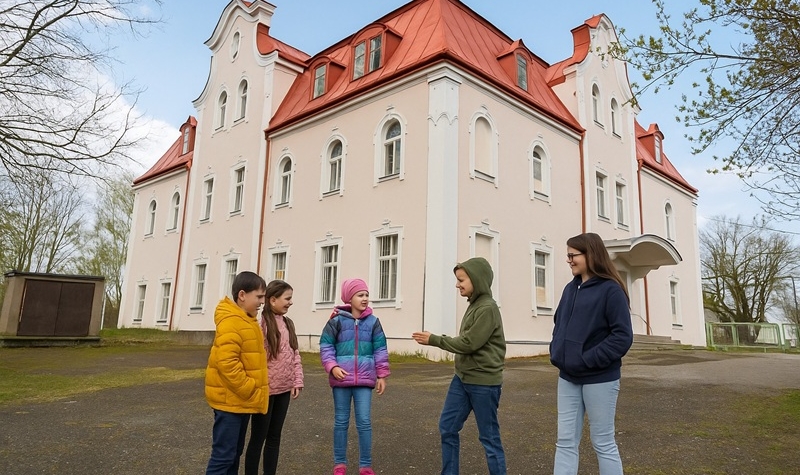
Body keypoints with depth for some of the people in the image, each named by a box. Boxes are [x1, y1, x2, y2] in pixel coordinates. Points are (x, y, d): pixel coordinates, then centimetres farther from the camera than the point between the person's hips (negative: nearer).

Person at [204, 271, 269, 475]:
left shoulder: (246, 321, 12)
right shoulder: (231, 322, -19)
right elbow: (226, 362, -27)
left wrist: (251, 391, 12)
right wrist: (249, 390, -21)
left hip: (242, 399, 10)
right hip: (230, 400, -10)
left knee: (235, 452, 17)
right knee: (223, 455, -3)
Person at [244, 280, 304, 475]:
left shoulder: (288, 323, 8)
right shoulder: (260, 323, -14)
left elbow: (295, 354, 10)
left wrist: (297, 381, 3)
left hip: (283, 389, 7)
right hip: (266, 390, -7)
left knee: (274, 437, 15)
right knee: (258, 438, 5)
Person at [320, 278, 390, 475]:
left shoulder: (373, 321, 3)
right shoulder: (337, 320, -3)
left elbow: (380, 350, 6)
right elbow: (326, 345, 0)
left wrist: (382, 375, 4)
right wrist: (332, 366, -14)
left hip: (364, 378, 1)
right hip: (341, 378, -1)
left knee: (364, 422, 2)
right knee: (341, 421, 10)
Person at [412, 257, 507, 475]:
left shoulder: (487, 308, -18)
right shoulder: (474, 305, 10)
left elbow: (468, 344, -20)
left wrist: (433, 340, -12)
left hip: (483, 382, -9)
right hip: (462, 379, 9)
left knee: (489, 437, 4)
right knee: (447, 427, 12)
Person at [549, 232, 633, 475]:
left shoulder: (611, 290, -12)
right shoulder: (570, 289, 9)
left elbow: (622, 336, -16)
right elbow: (559, 325, 19)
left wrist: (587, 360, -20)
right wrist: (556, 352, 2)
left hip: (599, 379, -6)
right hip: (568, 378, 7)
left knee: (603, 443, 8)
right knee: (565, 441, 10)